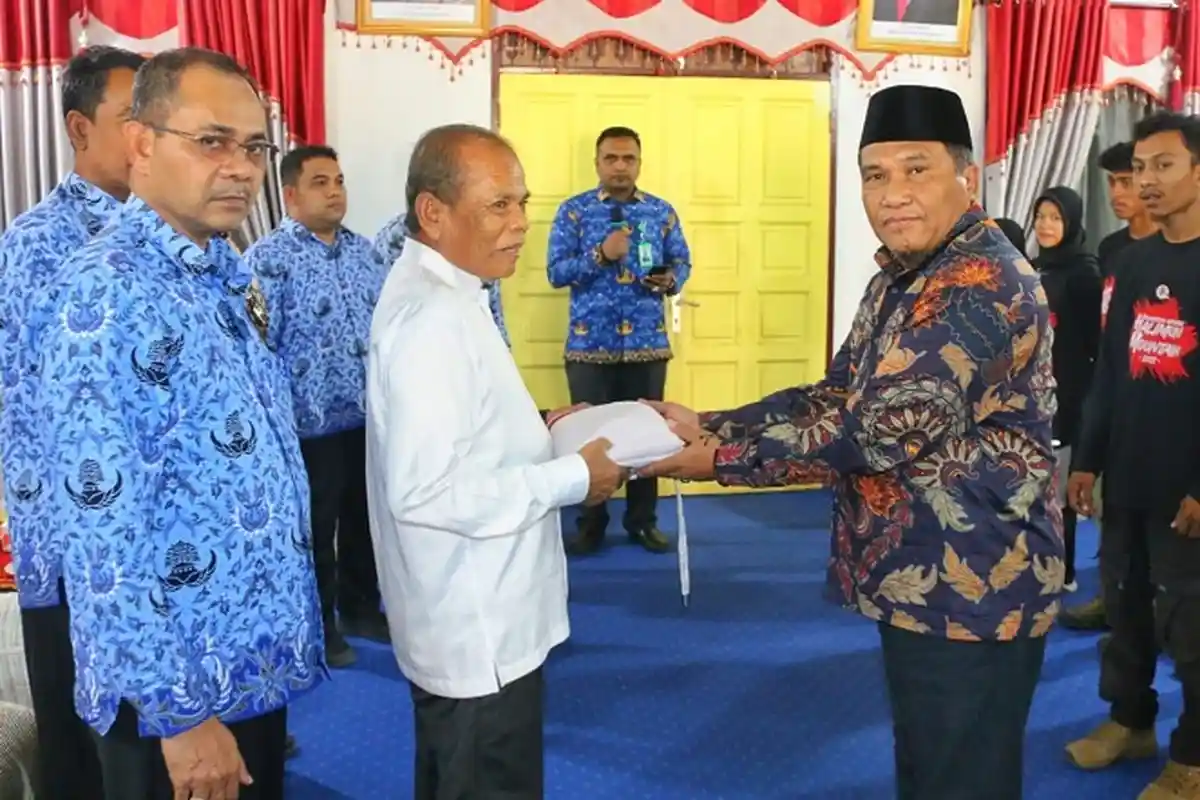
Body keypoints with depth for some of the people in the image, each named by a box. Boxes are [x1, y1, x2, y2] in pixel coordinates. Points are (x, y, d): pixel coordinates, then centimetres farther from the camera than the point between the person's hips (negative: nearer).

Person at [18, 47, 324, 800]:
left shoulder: (222, 277, 7)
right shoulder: (103, 295, -20)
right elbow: (103, 528, -24)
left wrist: (285, 632, 15)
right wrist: (176, 710, -21)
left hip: (257, 661, 8)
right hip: (181, 688, -8)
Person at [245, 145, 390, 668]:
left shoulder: (363, 250, 10)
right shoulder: (269, 258, -11)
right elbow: (257, 346, -14)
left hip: (371, 417, 6)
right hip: (312, 425, -6)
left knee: (364, 520, 18)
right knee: (315, 531, 9)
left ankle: (359, 607, 37)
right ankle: (318, 627, 25)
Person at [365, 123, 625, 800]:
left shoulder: (441, 294, 8)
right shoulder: (430, 318, -25)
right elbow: (428, 492, -30)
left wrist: (535, 428, 5)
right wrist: (573, 478, -22)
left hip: (474, 618, 10)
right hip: (477, 630, -10)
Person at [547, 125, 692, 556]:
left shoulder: (662, 211, 8)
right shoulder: (573, 210, 2)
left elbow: (682, 261, 11)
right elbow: (555, 271, -4)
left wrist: (671, 280, -12)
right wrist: (600, 255, -18)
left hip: (647, 342, 2)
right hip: (589, 343, -2)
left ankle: (643, 520, 22)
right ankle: (591, 523, 19)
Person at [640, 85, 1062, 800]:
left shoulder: (983, 281, -21)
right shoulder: (902, 278, 11)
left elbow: (885, 433, -28)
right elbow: (834, 398, 11)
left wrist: (722, 459, -21)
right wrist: (707, 426, -1)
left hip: (971, 587, -9)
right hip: (921, 578, 9)